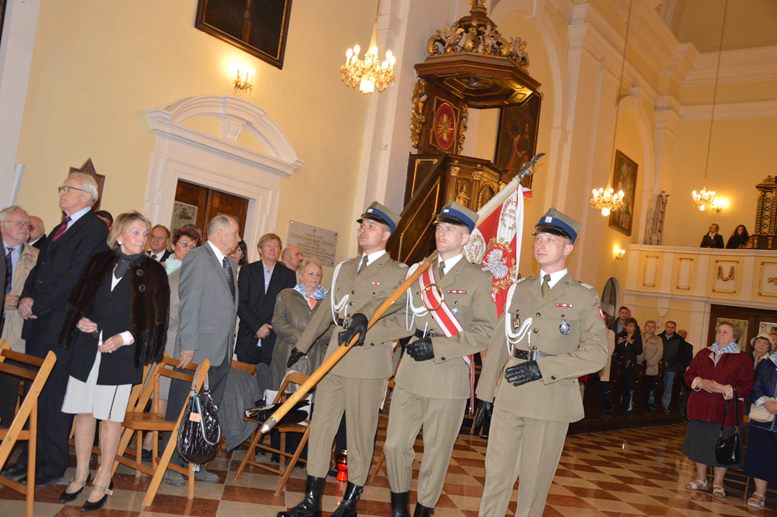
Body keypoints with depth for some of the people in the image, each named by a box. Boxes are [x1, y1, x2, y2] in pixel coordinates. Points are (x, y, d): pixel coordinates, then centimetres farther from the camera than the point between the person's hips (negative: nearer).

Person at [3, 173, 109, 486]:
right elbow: (41, 266, 19)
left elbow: (74, 278, -18)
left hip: (61, 324, -8)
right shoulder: (63, 227, 19)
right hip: (39, 321, 8)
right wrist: (26, 299, 3)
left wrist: (37, 304, -13)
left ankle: (52, 464, 9)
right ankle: (31, 456, 23)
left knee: (53, 395, -2)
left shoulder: (95, 230, -10)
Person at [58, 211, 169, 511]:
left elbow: (156, 317, -3)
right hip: (86, 349, 3)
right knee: (84, 412, 8)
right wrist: (80, 319, -5)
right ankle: (81, 476, 24)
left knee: (110, 417, 2)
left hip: (121, 353, -3)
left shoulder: (153, 272, 0)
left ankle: (102, 482, 14)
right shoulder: (100, 263, 8)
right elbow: (78, 300, 15)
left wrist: (125, 337, -14)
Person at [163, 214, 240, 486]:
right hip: (197, 351, -8)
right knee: (182, 412, 3)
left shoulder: (230, 263, 16)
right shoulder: (197, 258, -9)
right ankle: (169, 465, 14)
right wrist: (188, 346, -19)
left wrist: (230, 346, 11)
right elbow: (189, 304, -15)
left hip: (222, 353, 8)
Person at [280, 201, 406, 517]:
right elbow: (327, 308, 23)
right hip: (334, 360, 6)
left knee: (360, 434, 2)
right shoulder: (345, 268, 19)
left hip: (368, 365, -6)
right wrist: (303, 345, 25)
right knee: (320, 427, 6)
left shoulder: (398, 273, 0)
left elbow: (387, 303, -18)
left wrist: (364, 317, -38)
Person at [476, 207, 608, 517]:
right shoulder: (519, 289, 12)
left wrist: (543, 368, -16)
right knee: (496, 473, 6)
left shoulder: (584, 296, 0)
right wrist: (485, 390, 10)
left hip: (552, 401, -3)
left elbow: (597, 352, -9)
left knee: (535, 479, 6)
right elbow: (499, 342, 12)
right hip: (509, 397, 3)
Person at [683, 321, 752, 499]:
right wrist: (700, 382, -10)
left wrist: (723, 389, -20)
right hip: (700, 409, 4)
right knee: (700, 443, 10)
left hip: (725, 411, -4)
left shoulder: (742, 359, -3)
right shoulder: (703, 354, 9)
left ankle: (718, 483, 16)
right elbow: (689, 375, 10)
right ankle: (701, 479, 25)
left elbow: (745, 386, -8)